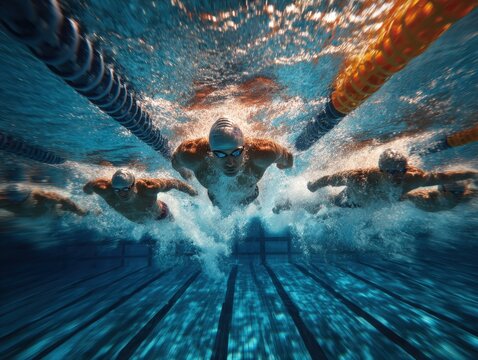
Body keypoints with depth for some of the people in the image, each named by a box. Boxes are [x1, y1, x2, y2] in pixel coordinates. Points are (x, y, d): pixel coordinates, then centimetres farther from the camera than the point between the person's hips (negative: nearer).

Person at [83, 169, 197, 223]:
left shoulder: (148, 188, -51)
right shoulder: (106, 190, -41)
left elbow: (172, 182, -36)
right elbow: (91, 184, -18)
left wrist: (190, 191, -20)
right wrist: (87, 189, 7)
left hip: (159, 215, -3)